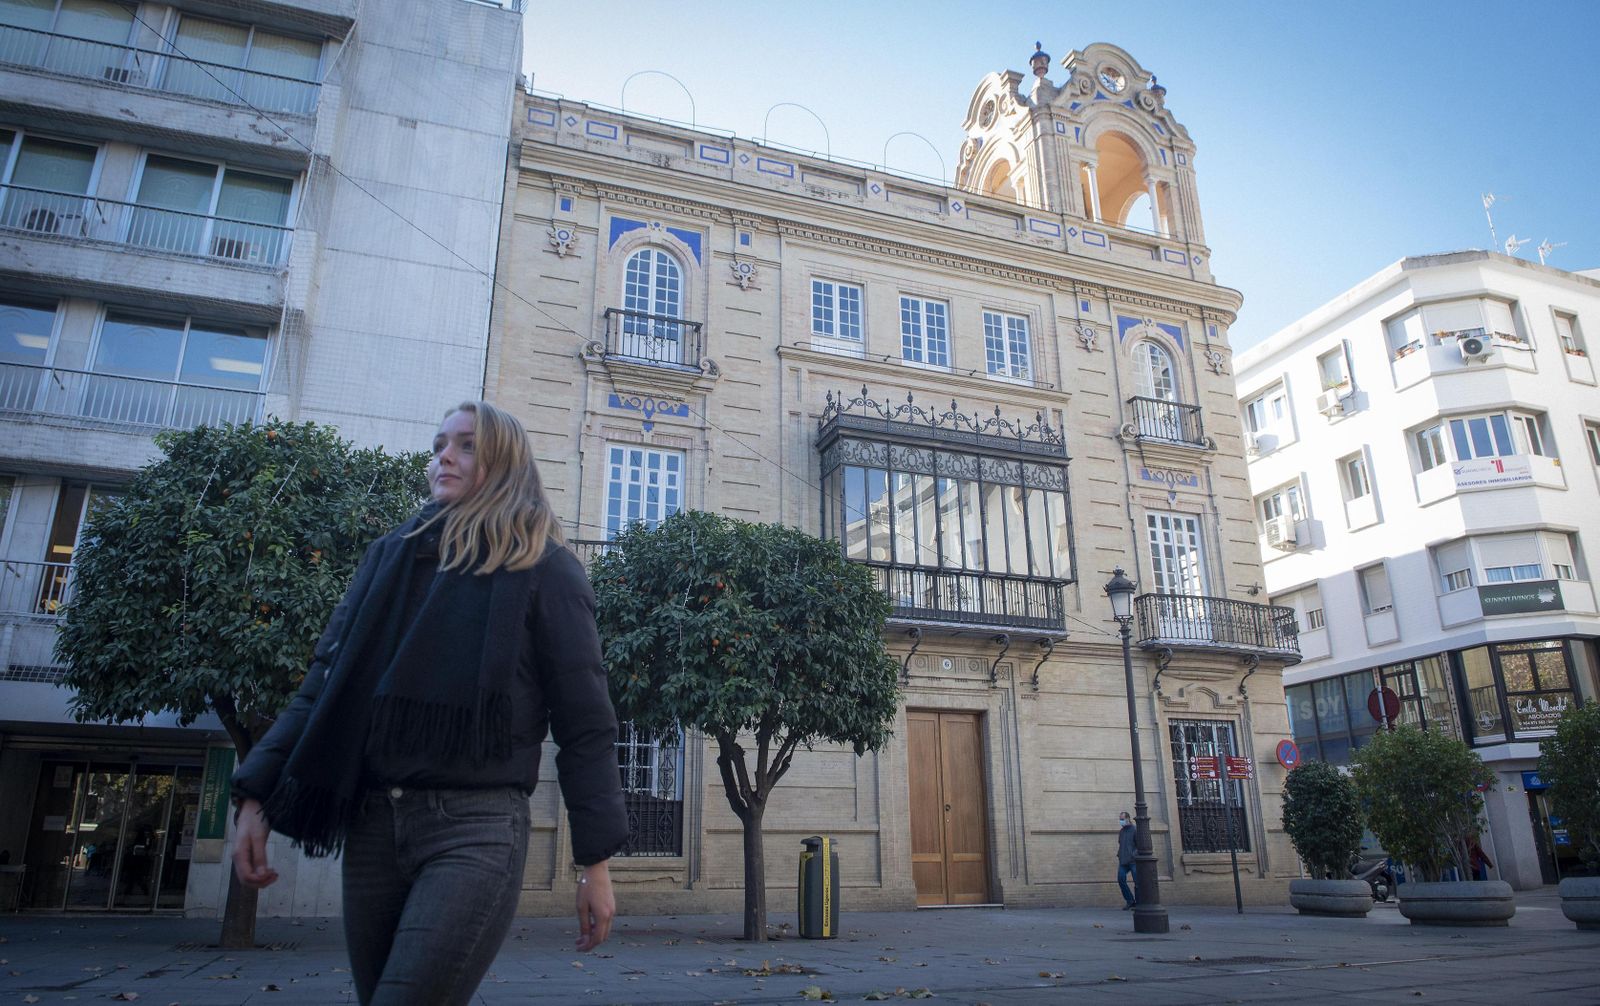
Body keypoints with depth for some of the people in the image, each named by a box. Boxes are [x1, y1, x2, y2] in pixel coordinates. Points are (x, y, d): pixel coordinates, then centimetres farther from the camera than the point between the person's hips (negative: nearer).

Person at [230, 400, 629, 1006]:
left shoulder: (543, 570, -1)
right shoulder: (392, 557, 14)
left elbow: (583, 723, -4)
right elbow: (328, 686, 12)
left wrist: (595, 860, -6)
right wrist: (257, 794, 0)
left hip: (477, 827, -5)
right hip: (372, 824, 5)